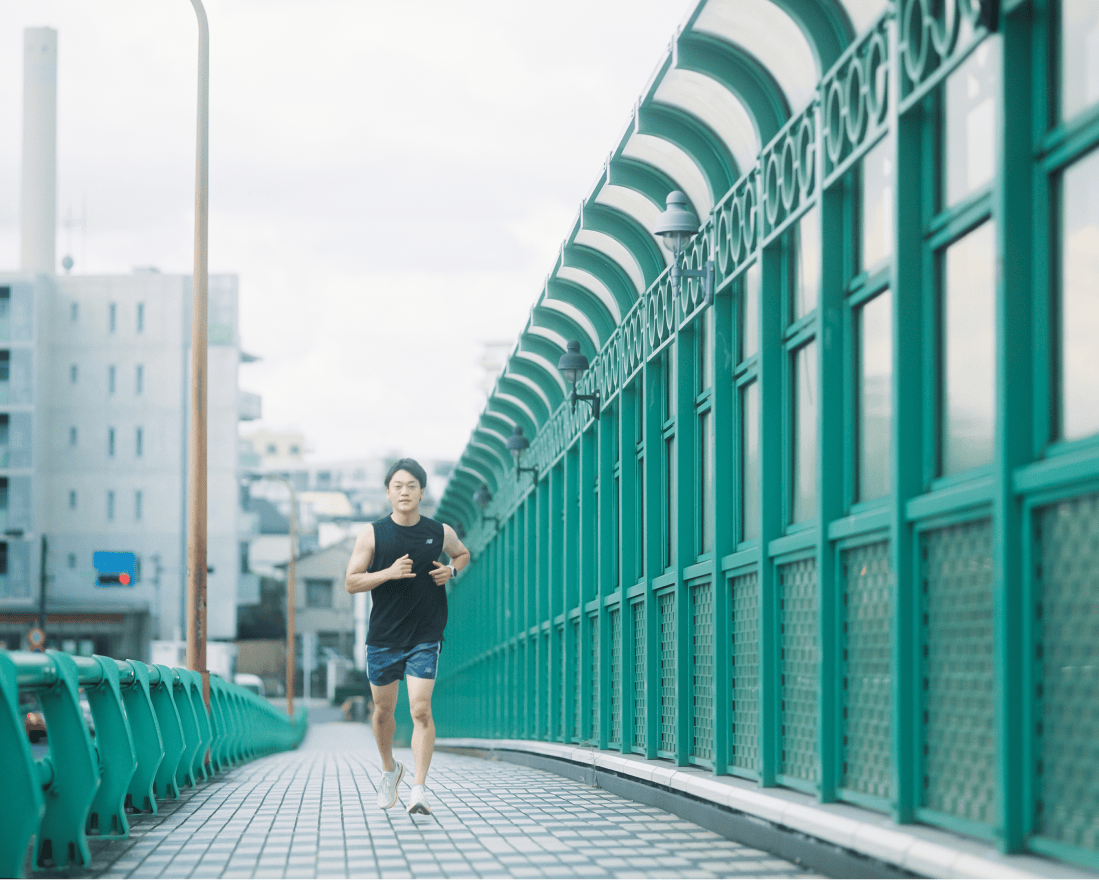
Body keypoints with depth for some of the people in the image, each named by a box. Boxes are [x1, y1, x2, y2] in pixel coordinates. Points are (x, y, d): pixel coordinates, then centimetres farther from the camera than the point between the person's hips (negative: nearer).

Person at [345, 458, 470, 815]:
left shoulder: (440, 532, 1)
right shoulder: (372, 534, -3)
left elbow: (462, 554, 23)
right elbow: (351, 582, -5)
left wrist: (452, 570, 1)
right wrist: (389, 572, -19)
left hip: (425, 640, -1)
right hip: (383, 638, 1)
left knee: (421, 710, -13)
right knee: (383, 710, 13)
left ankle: (419, 790, -12)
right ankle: (389, 769, 41)